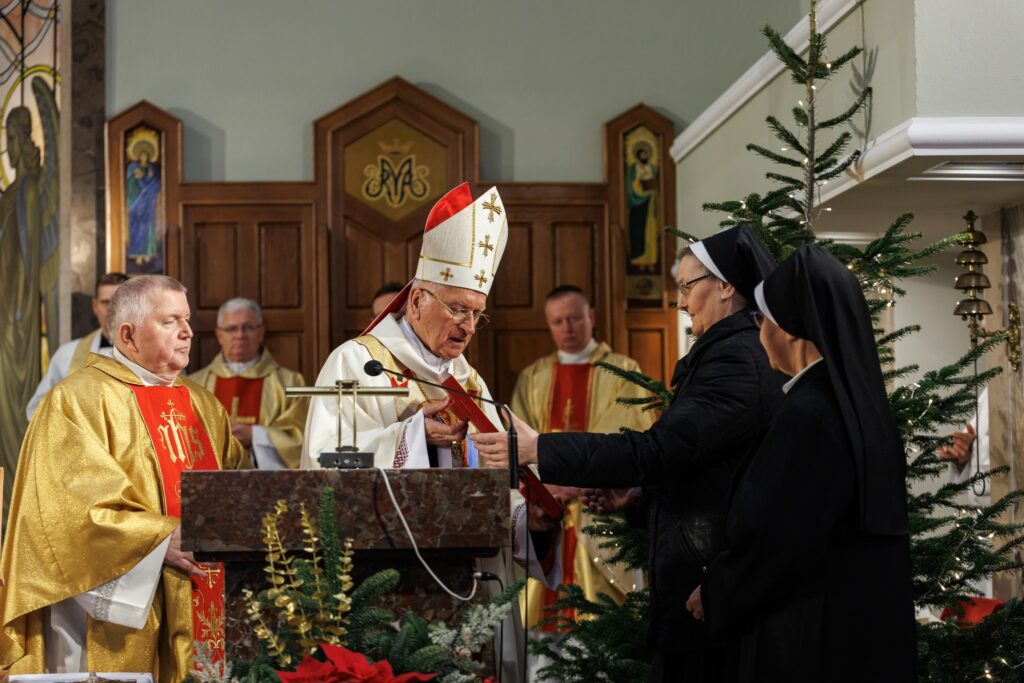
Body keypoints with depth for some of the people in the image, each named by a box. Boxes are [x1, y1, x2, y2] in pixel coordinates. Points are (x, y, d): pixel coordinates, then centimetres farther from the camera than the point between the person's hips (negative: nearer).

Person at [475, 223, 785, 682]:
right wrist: (641, 495, 9)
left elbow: (657, 449, -26)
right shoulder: (744, 352, 14)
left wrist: (539, 450, -24)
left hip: (709, 581, -10)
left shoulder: (737, 360, -18)